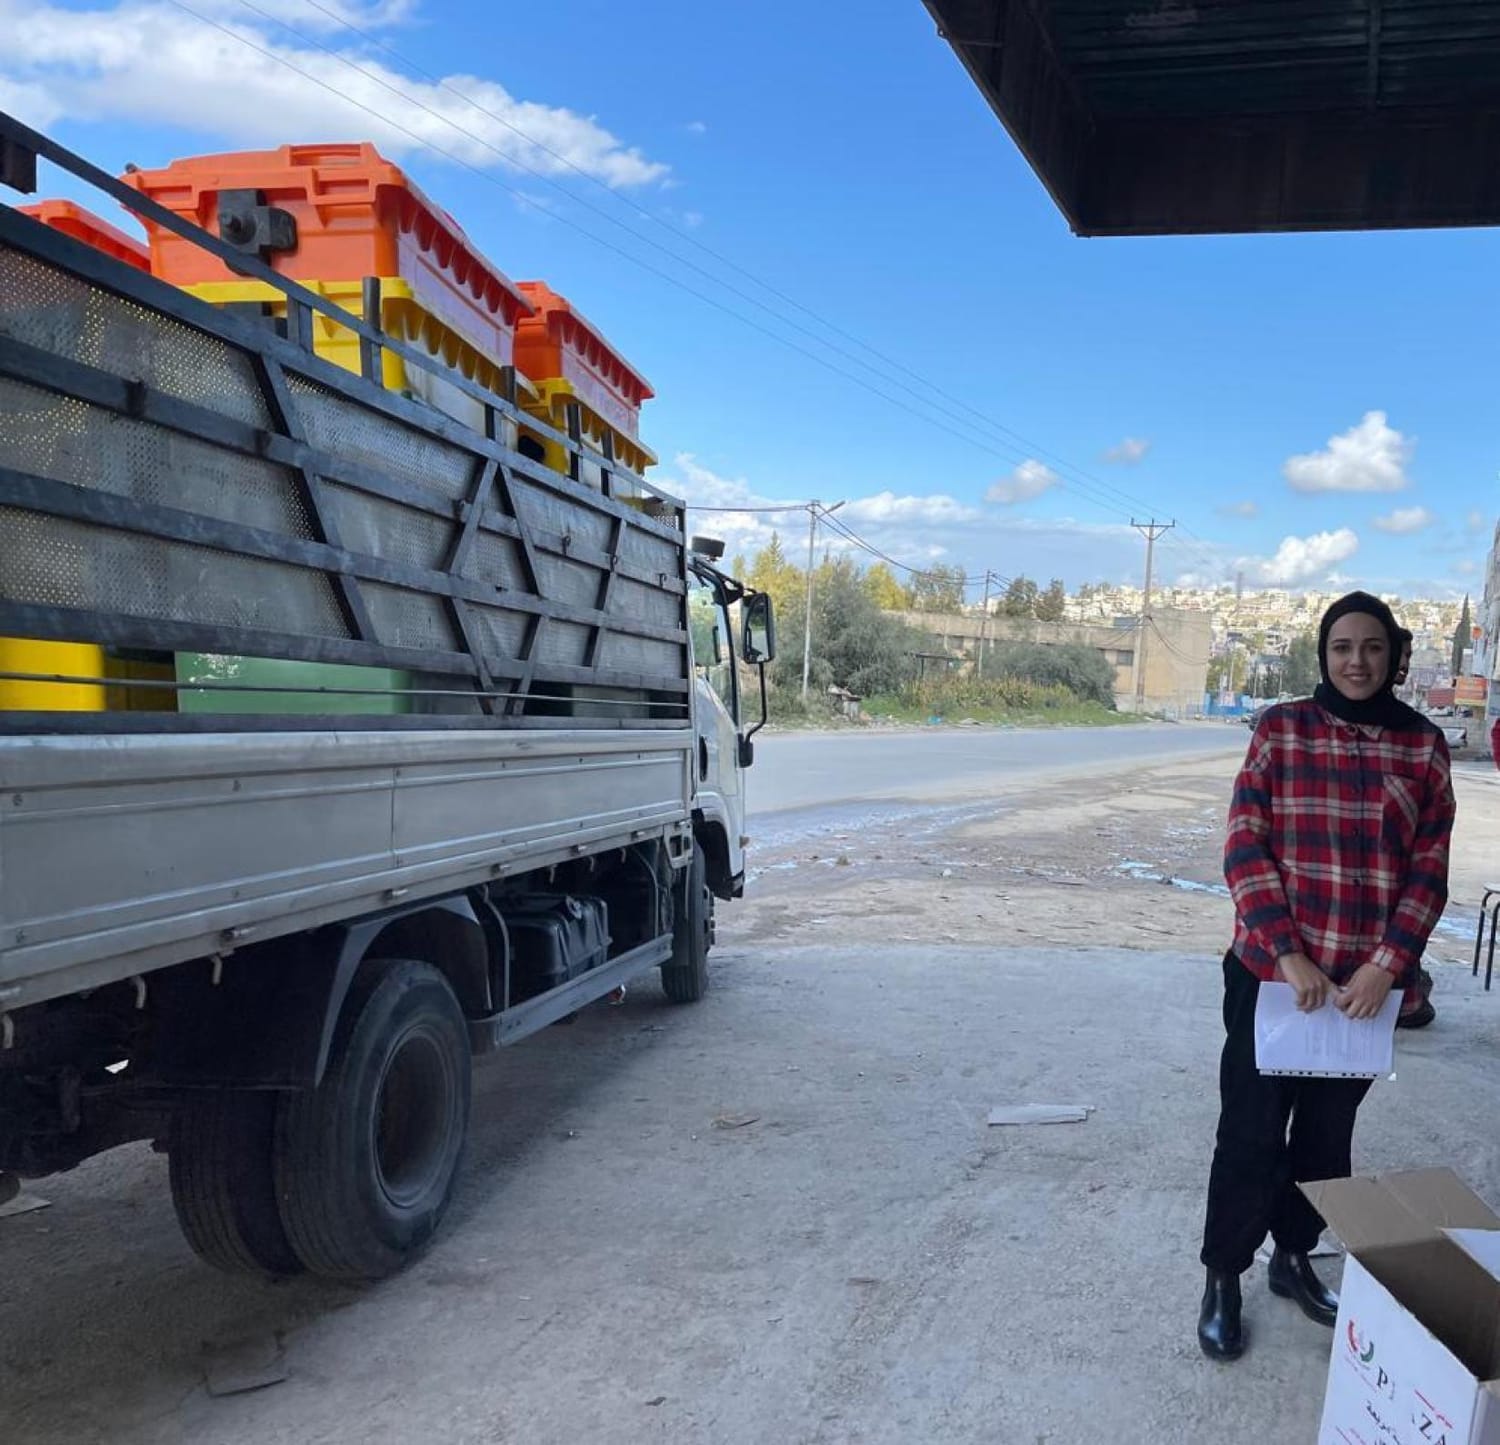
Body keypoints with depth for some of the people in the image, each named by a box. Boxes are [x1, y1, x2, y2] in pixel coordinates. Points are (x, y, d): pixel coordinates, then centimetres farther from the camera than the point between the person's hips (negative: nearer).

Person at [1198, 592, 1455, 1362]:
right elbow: (1244, 848, -9)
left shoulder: (1423, 744, 1)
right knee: (1251, 1131, 4)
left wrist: (1388, 964, -10)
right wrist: (1287, 954, -16)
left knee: (1328, 1132, 17)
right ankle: (1222, 1278, 22)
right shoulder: (1281, 728, -5)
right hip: (1271, 970, -2)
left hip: (1367, 979, 3)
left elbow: (1429, 868, 1)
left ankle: (1293, 1257, 37)